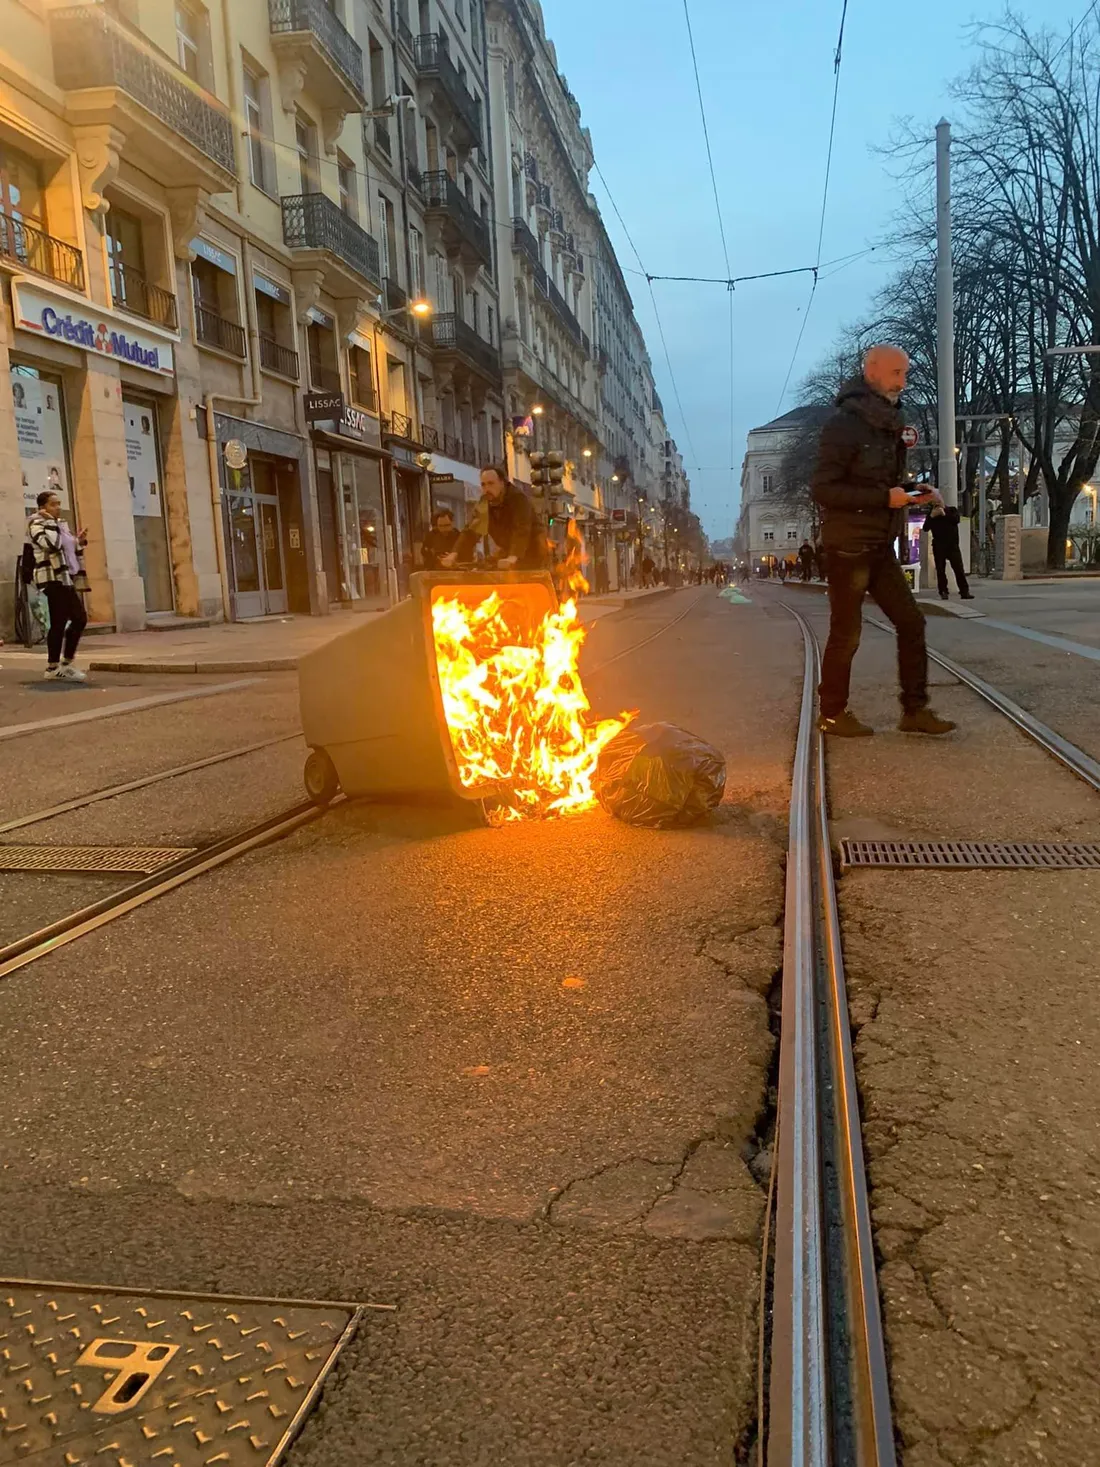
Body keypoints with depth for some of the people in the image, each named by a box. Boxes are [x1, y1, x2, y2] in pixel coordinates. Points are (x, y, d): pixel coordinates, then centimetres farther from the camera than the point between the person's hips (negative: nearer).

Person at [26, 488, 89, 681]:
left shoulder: (59, 524, 21)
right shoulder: (37, 524, -5)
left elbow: (70, 551, 28)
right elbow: (51, 544, -25)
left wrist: (80, 541, 10)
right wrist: (50, 521, -13)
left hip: (66, 578, 9)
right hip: (53, 578, -9)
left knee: (80, 618, 8)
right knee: (59, 622, -10)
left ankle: (66, 663, 16)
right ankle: (53, 667, -5)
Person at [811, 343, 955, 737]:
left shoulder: (886, 426, 14)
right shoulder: (844, 424, -13)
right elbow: (823, 488, -21)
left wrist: (915, 494, 4)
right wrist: (884, 497, -23)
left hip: (880, 547, 8)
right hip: (848, 546, -8)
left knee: (910, 622, 4)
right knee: (846, 634, -1)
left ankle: (914, 710, 10)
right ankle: (833, 715, 13)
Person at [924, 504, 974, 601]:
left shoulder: (952, 509, 6)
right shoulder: (931, 513, 9)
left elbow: (956, 519, -14)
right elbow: (925, 528, -2)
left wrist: (944, 514, -18)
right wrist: (931, 516, -13)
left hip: (952, 545, -1)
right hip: (938, 546, 1)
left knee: (959, 568, -5)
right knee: (940, 570, 0)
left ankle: (964, 592, -4)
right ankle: (943, 592, 5)